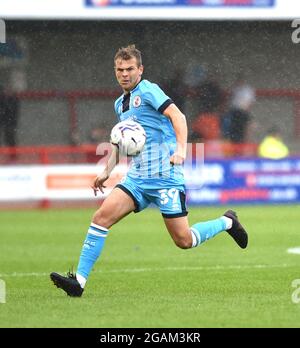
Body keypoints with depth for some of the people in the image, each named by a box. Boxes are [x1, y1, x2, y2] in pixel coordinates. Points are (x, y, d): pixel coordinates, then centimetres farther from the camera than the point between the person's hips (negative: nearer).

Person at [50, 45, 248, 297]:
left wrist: (181, 149, -34)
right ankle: (79, 281, -15)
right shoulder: (120, 104, 18)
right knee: (102, 216, -13)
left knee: (184, 241, -6)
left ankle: (227, 222, 22)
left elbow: (177, 116, -19)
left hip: (165, 176, -7)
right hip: (137, 177, 7)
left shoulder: (148, 90, -6)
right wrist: (108, 171, 24)